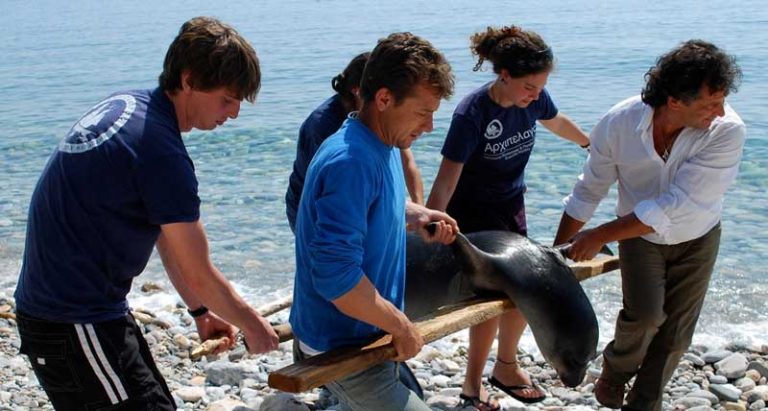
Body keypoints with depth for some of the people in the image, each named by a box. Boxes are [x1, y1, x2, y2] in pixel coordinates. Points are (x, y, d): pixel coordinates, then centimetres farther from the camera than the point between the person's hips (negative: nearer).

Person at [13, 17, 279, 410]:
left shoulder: (128, 104, 5)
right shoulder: (160, 150, -24)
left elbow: (162, 231, 13)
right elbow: (199, 275, -15)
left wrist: (200, 312, 17)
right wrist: (253, 326, 2)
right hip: (75, 324, -10)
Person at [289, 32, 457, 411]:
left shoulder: (385, 146, 3)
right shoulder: (350, 162, -28)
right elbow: (336, 276, -34)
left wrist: (415, 214, 5)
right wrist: (401, 326, -22)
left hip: (369, 336, 10)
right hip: (342, 350, -10)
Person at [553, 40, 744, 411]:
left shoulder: (728, 131, -31)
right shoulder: (619, 124, -25)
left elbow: (676, 206, -32)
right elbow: (588, 193, -9)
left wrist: (602, 235, -28)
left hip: (696, 239, 0)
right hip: (639, 233, 0)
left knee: (675, 334, 5)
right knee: (645, 313, -20)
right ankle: (616, 368, 11)